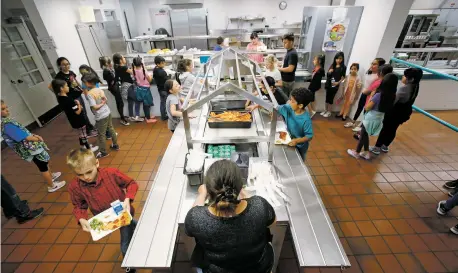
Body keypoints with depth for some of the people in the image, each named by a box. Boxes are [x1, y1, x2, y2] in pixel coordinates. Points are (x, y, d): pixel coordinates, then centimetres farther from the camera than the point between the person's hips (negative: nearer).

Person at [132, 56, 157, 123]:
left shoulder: (134, 70, -5)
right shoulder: (144, 70, -21)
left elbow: (136, 79, 7)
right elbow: (150, 80, -13)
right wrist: (150, 75, 7)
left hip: (139, 88, 6)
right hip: (145, 89, -6)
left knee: (145, 104, 18)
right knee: (147, 104, 4)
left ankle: (147, 116, 30)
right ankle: (148, 119, 12)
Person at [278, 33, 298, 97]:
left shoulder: (293, 53, -21)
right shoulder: (289, 51, 9)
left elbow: (290, 69, -26)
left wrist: (279, 69, -15)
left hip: (288, 81, -10)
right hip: (285, 79, 10)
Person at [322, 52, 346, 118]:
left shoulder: (343, 67, -5)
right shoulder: (332, 65, 4)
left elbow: (343, 77, -4)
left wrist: (338, 82, -16)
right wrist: (329, 72, -10)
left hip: (335, 85, -4)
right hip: (328, 84, 4)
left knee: (331, 98, 2)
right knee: (327, 97, 12)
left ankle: (329, 112, 15)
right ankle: (325, 110, 26)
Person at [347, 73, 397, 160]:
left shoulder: (378, 95, -22)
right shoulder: (392, 96, -3)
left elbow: (367, 108, -16)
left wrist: (371, 96, -3)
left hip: (371, 118, -6)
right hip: (379, 119, 6)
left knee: (363, 135, 9)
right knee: (365, 135, 21)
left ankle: (356, 152, 22)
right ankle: (366, 153, 28)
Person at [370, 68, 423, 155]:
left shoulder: (404, 88, -24)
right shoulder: (414, 87, 2)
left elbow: (393, 100, -20)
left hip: (395, 112, -8)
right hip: (404, 112, 8)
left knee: (385, 129, 1)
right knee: (393, 129, 17)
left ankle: (377, 148, 8)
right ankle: (385, 146, 30)